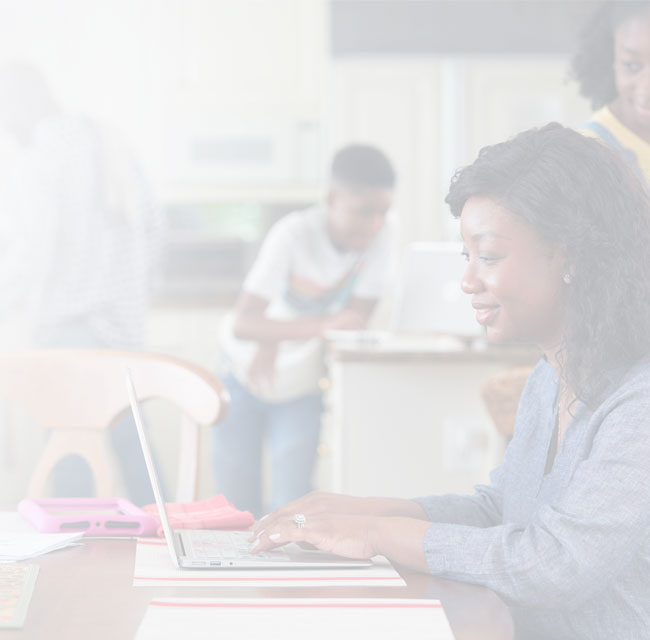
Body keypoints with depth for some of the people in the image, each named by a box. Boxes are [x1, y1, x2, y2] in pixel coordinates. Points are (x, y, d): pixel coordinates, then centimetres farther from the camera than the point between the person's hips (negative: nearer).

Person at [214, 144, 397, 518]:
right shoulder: (295, 235, -26)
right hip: (246, 376, -2)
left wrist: (282, 336, -29)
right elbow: (244, 323, -34)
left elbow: (358, 319, -16)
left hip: (300, 387, 2)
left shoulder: (380, 238, -18)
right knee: (239, 504, 0)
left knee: (293, 498, -13)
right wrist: (320, 325, -50)